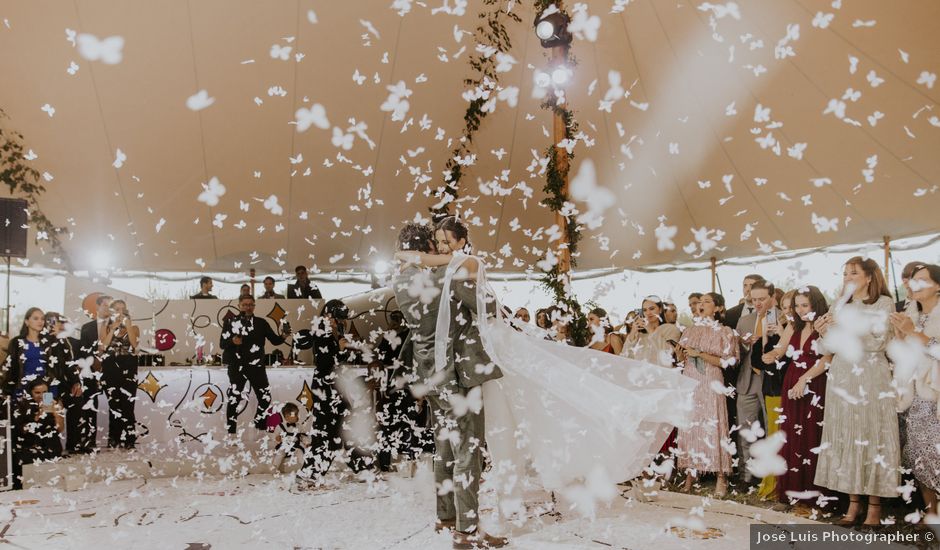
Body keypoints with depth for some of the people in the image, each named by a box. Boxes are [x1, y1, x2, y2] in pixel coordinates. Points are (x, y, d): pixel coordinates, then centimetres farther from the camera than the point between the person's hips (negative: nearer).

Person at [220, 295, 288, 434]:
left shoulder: (261, 322, 7)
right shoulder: (230, 321, 0)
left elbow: (275, 340, 2)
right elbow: (222, 344, -2)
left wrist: (284, 336, -18)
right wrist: (232, 341, -22)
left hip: (257, 366, 3)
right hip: (237, 366, -3)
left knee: (265, 398, 7)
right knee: (234, 399, 1)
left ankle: (260, 429, 25)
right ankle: (231, 432, 10)